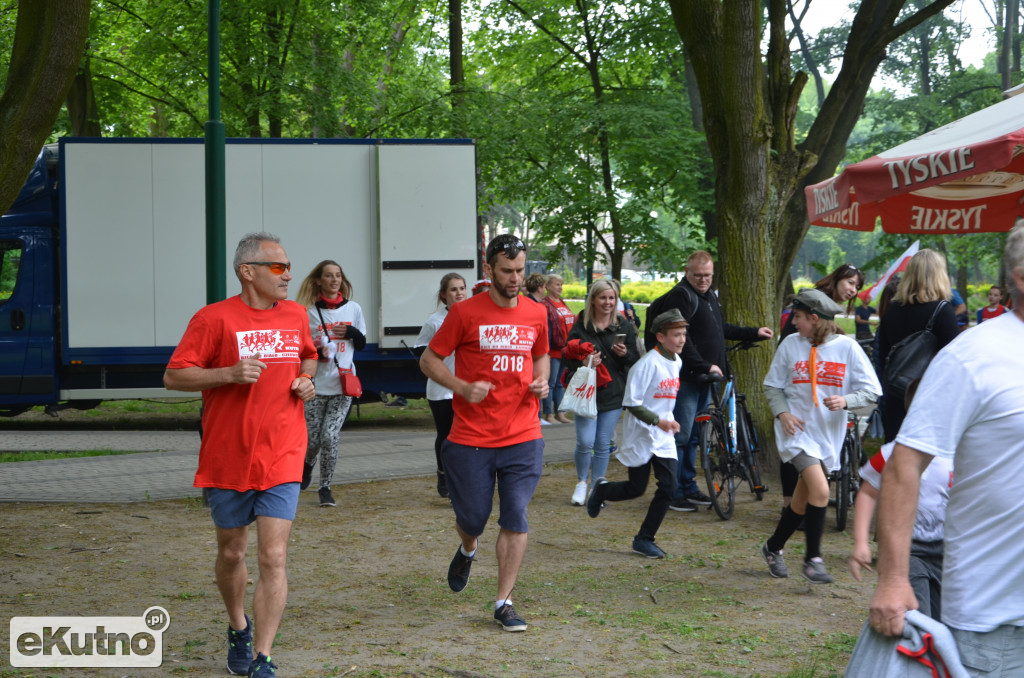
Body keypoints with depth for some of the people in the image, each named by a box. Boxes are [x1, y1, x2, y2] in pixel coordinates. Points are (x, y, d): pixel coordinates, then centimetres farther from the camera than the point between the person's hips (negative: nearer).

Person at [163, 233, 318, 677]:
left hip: (281, 459, 2)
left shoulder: (296, 316, 7)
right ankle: (239, 630, 40)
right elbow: (173, 376, -11)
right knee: (231, 553, 14)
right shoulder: (214, 319, -9)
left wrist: (306, 379, 6)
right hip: (226, 458, -2)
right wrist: (230, 374, -22)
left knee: (274, 558, -9)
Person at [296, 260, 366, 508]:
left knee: (330, 437, -9)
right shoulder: (310, 311, 0)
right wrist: (315, 350, -20)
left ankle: (325, 488, 4)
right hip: (316, 385, -1)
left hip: (343, 384, 1)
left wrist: (352, 333, -6)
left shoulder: (353, 309, 8)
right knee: (312, 439, 2)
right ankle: (307, 466, 36)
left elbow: (362, 345, 15)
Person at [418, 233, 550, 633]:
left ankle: (504, 603, 3)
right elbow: (429, 360, 1)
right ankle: (468, 551, 44)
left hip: (523, 438, 2)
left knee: (516, 520, -4)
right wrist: (463, 388, -14)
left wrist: (541, 381, 3)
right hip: (471, 438, -2)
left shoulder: (536, 315, 6)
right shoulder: (465, 313, -5)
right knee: (473, 519, 7)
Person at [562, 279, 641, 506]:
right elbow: (568, 357, 0)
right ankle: (581, 482, 15)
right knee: (585, 442, -10)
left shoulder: (624, 326, 7)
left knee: (603, 444, 4)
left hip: (613, 393, 2)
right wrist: (584, 364, -20)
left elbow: (636, 361, 9)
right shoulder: (581, 326, -1)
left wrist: (625, 354, -13)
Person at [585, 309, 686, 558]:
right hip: (641, 435, -7)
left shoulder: (676, 362, 6)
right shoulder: (648, 364, -19)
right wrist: (657, 421, -25)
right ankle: (601, 490, 36)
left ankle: (644, 539, 7)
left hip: (664, 437, 7)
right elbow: (632, 403, -20)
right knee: (636, 489, 4)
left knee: (668, 487, -4)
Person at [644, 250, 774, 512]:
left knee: (694, 435, 16)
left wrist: (754, 333, 30)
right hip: (685, 378, -9)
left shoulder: (710, 296, 18)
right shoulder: (680, 296, -14)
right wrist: (704, 365, -23)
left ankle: (689, 487, 24)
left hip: (704, 377, 10)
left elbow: (721, 329, 32)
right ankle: (673, 492, -2)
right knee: (680, 435, -7)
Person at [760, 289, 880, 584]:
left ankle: (773, 548, 34)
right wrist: (782, 413, -8)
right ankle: (813, 559, -8)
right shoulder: (790, 344, -1)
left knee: (802, 501, 12)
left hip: (829, 434, 2)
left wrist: (846, 401, -23)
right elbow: (772, 385, 9)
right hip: (797, 429, -2)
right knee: (820, 490, -20)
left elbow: (871, 391, -4)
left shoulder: (847, 347, -4)